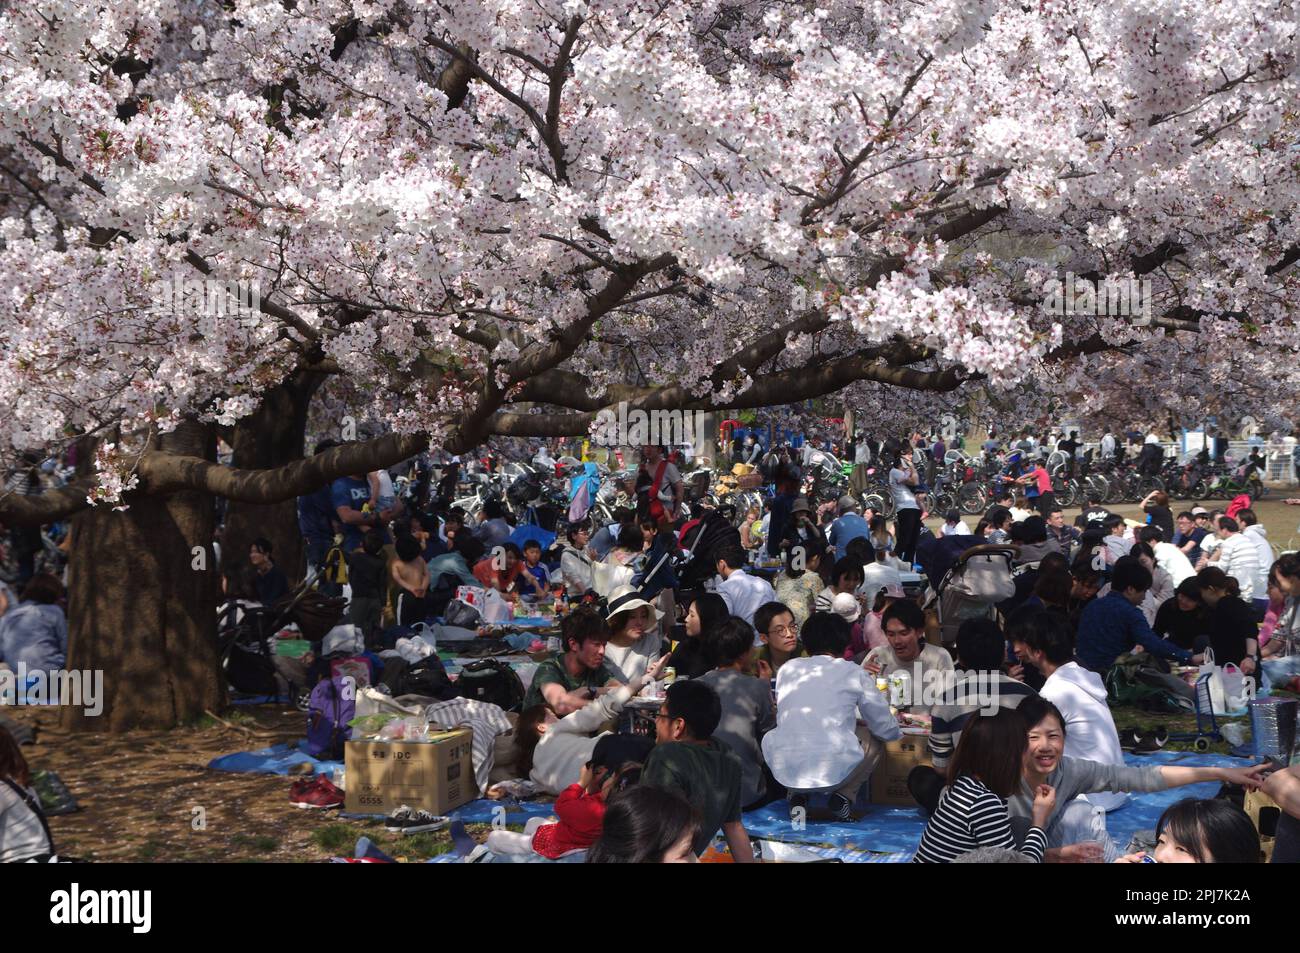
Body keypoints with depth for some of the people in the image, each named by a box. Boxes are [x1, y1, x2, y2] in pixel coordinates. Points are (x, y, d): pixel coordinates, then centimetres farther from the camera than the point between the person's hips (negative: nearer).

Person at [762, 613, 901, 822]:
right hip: (837, 771, -2)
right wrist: (898, 735, 36)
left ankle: (797, 796, 14)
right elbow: (885, 727, 10)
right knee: (873, 739, 26)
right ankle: (844, 796, 8)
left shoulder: (788, 668, 14)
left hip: (785, 773, 2)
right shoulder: (852, 672, 6)